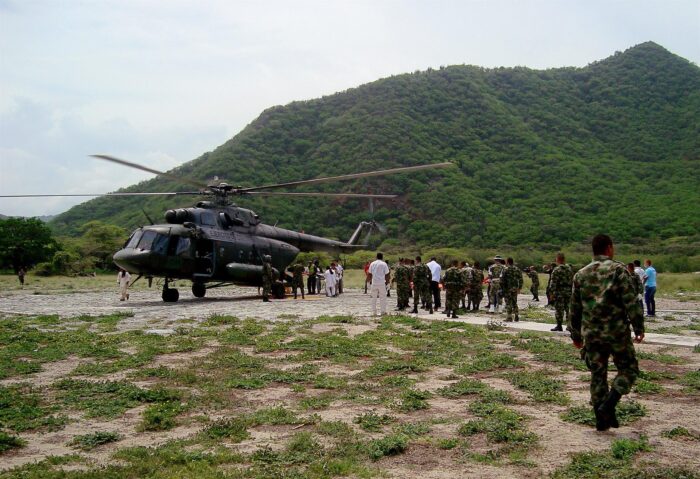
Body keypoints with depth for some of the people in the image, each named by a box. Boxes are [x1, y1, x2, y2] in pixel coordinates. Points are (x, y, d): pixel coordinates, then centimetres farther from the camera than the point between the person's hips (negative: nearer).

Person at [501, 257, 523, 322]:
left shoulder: (505, 270, -9)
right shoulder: (517, 269, 7)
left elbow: (502, 280, -12)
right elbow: (520, 279, 8)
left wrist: (502, 288, -4)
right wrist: (519, 288, 11)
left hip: (507, 288, -5)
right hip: (515, 288, 5)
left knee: (508, 303, -1)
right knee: (514, 303, 15)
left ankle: (509, 317, -1)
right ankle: (516, 317, 13)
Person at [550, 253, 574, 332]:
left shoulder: (556, 270, -11)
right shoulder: (570, 268, 9)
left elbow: (553, 283, -14)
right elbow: (573, 281, 13)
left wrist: (551, 292, -10)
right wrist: (572, 290, 19)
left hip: (559, 292, -6)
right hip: (569, 291, 6)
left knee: (559, 309, -1)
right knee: (568, 308, 11)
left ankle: (559, 326, 2)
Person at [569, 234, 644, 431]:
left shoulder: (580, 274, 8)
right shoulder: (618, 269, -6)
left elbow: (575, 308, 11)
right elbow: (631, 302, -11)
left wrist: (576, 334, 19)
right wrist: (638, 327, -4)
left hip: (591, 334, 4)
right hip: (617, 331, -4)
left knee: (597, 375, 11)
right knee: (628, 370, 10)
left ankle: (602, 419, 14)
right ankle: (608, 405, -7)